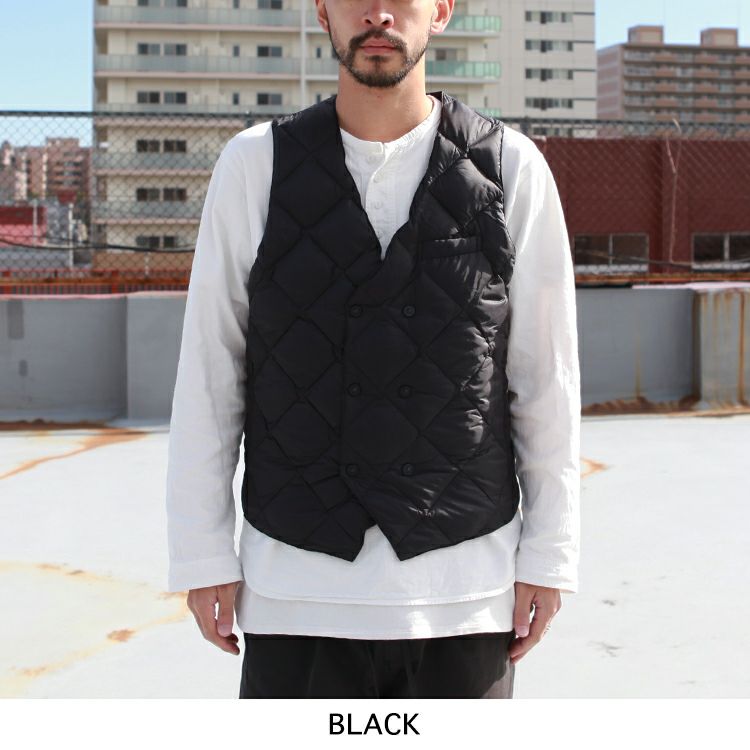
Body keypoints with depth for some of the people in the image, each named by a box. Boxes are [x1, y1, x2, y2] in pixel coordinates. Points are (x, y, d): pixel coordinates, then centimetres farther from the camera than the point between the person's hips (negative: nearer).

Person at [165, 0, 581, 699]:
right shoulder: (255, 165, 0)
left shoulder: (511, 168, 0)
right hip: (297, 585, 0)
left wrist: (548, 555, 3)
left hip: (466, 589, 0)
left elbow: (546, 377, 3)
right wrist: (201, 556, 1)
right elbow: (208, 372, 2)